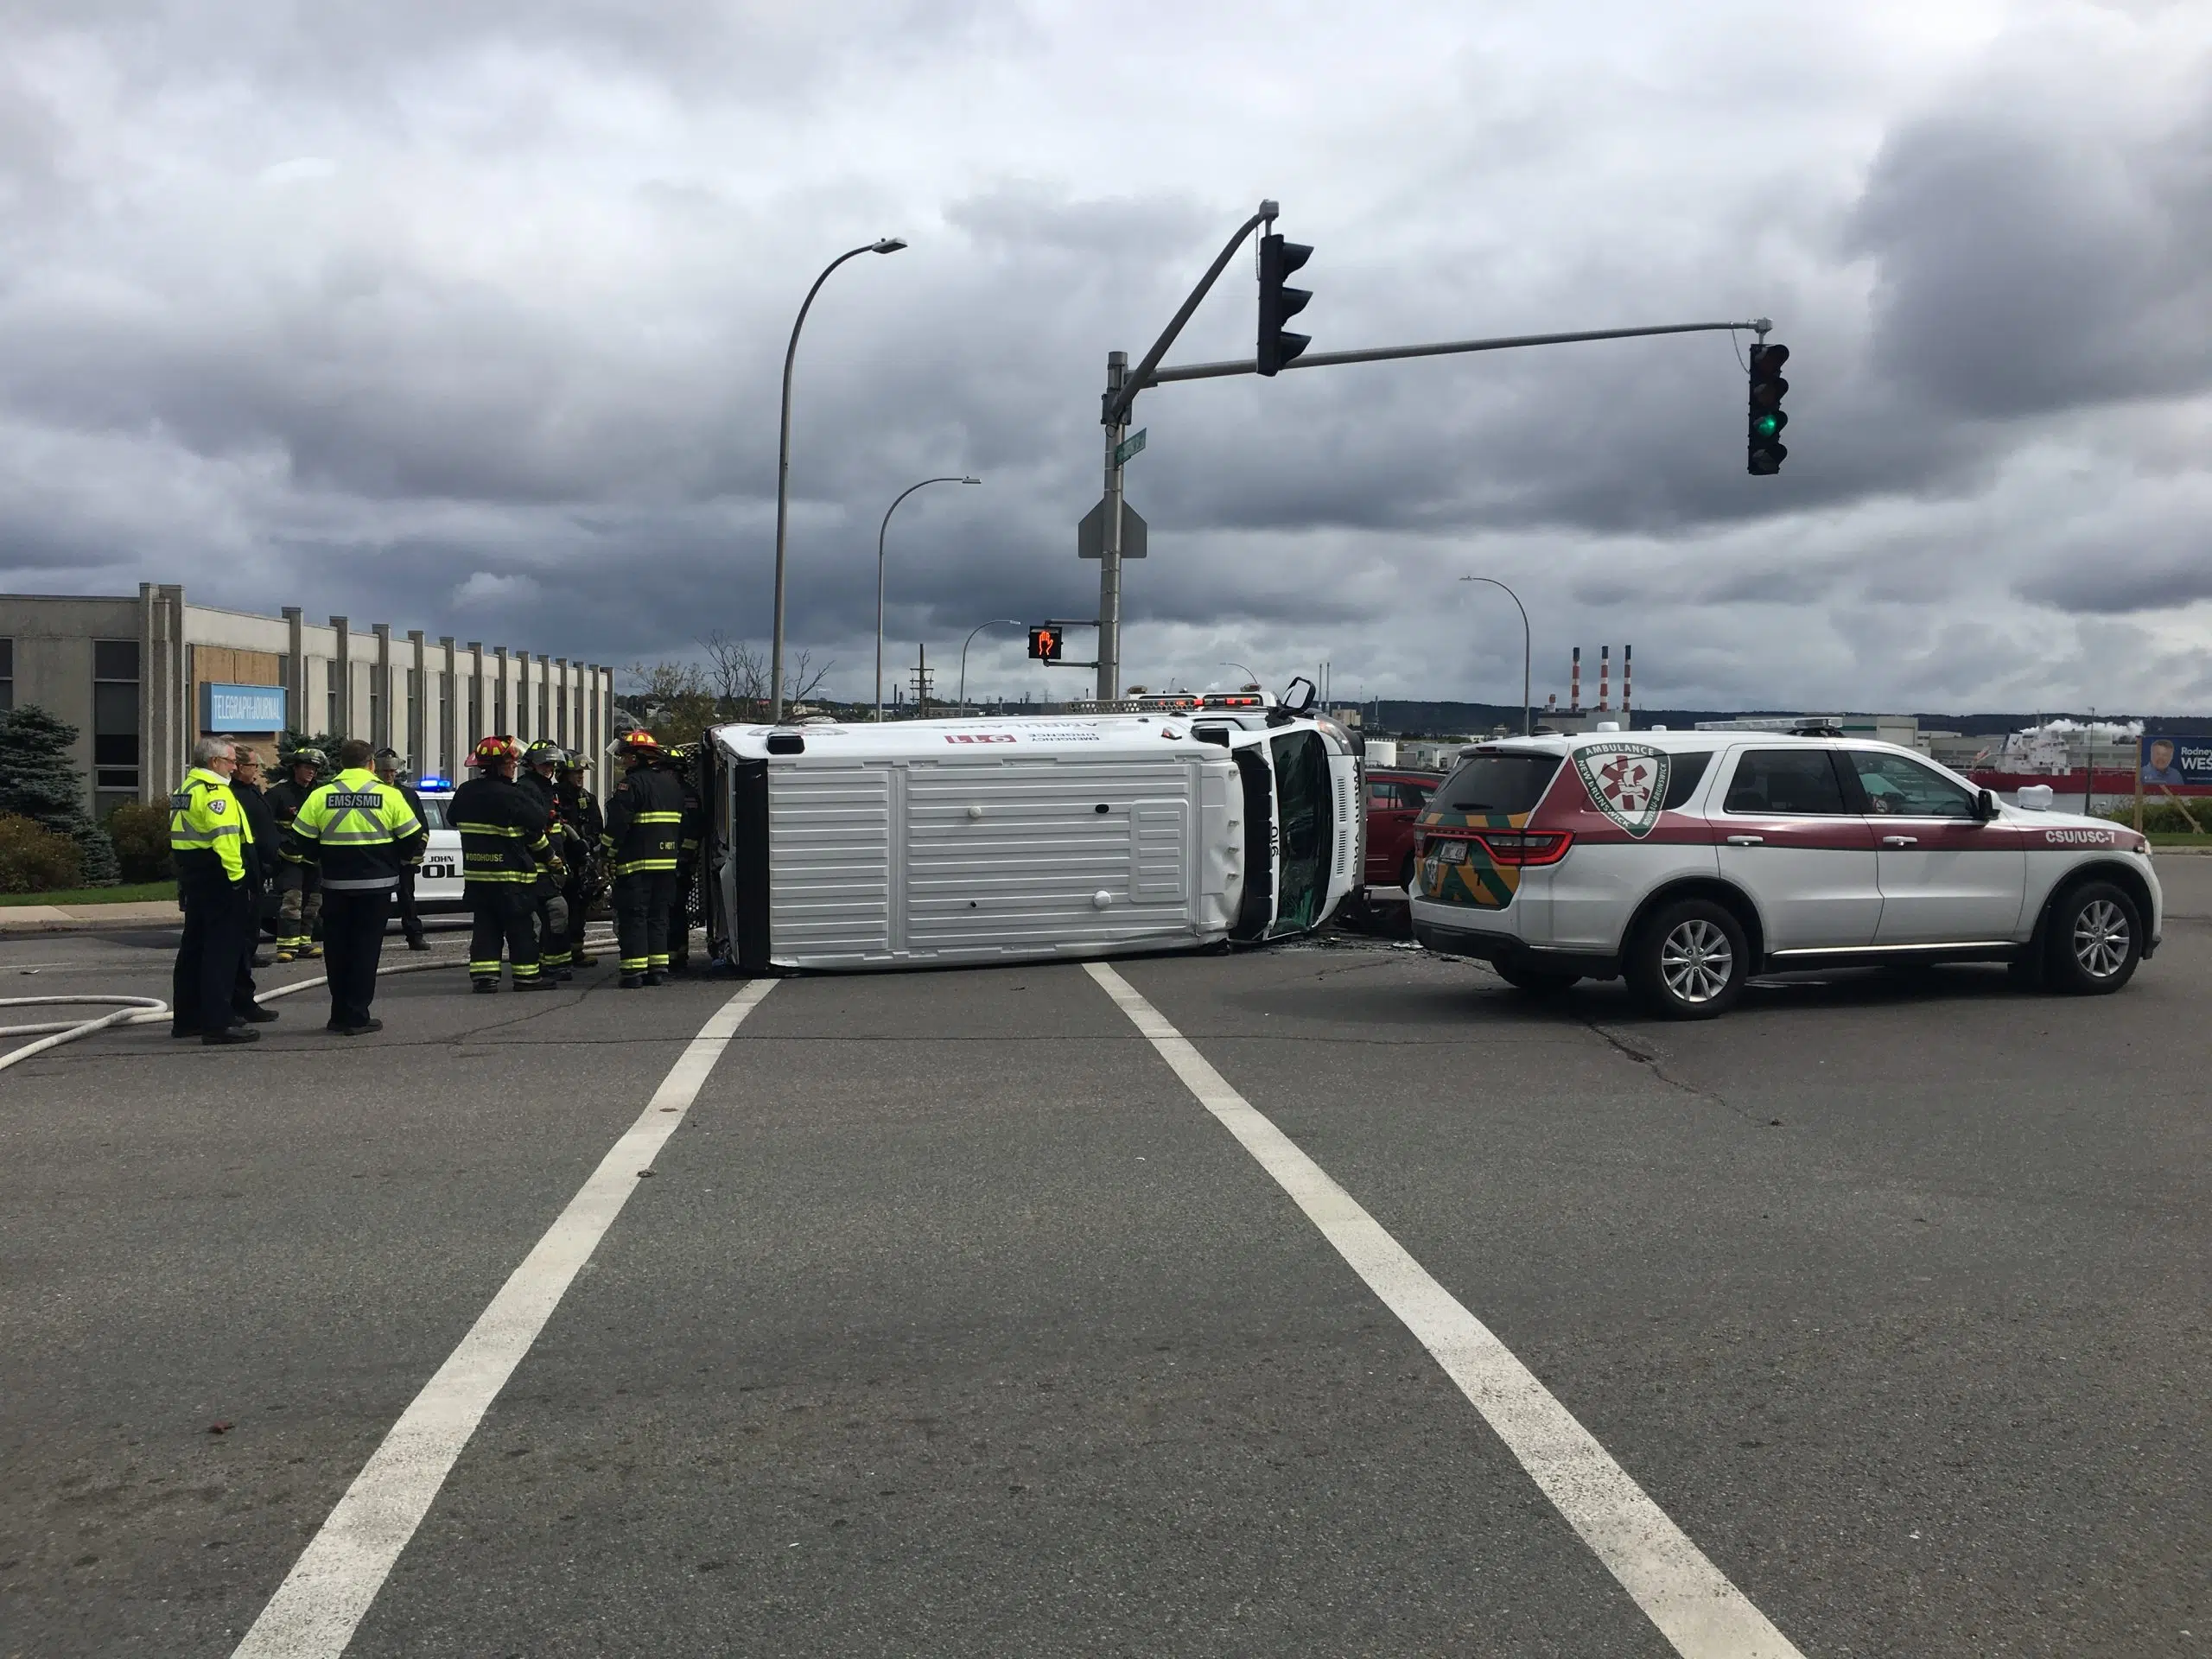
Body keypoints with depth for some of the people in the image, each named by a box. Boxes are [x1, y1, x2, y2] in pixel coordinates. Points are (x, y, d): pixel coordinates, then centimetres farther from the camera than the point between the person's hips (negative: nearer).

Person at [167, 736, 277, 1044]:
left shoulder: (186, 789, 18)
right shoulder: (214, 791, -15)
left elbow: (181, 833, 20)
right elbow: (224, 836, -25)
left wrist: (185, 875, 21)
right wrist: (236, 875, -23)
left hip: (191, 876, 11)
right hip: (217, 878, -11)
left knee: (194, 946, 16)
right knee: (222, 949, -9)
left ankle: (187, 1018, 24)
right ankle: (218, 1023, -10)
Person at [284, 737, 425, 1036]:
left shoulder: (320, 797, -1)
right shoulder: (390, 796, -5)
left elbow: (299, 843, 1)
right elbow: (414, 840, -1)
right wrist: (395, 863, 16)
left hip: (335, 885, 2)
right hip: (376, 885, -2)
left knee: (337, 949, 12)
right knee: (366, 949, 3)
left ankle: (340, 1015, 18)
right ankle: (357, 1017, 2)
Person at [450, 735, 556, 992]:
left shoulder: (465, 792, 4)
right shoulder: (511, 795, -18)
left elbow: (452, 817, 21)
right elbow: (536, 825, -11)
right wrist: (548, 854, 6)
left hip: (475, 872, 6)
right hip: (510, 874, -6)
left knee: (485, 925, 10)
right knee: (519, 927, 3)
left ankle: (483, 975, 5)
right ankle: (527, 975, 8)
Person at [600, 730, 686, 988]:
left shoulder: (632, 783, -12)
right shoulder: (673, 783, 14)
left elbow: (617, 824, -16)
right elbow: (683, 823, 19)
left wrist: (608, 855, -6)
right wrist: (679, 851, 23)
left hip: (636, 862, -7)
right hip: (668, 862, 7)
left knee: (633, 916, -3)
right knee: (659, 915, 13)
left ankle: (634, 971, -6)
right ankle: (658, 967, 12)